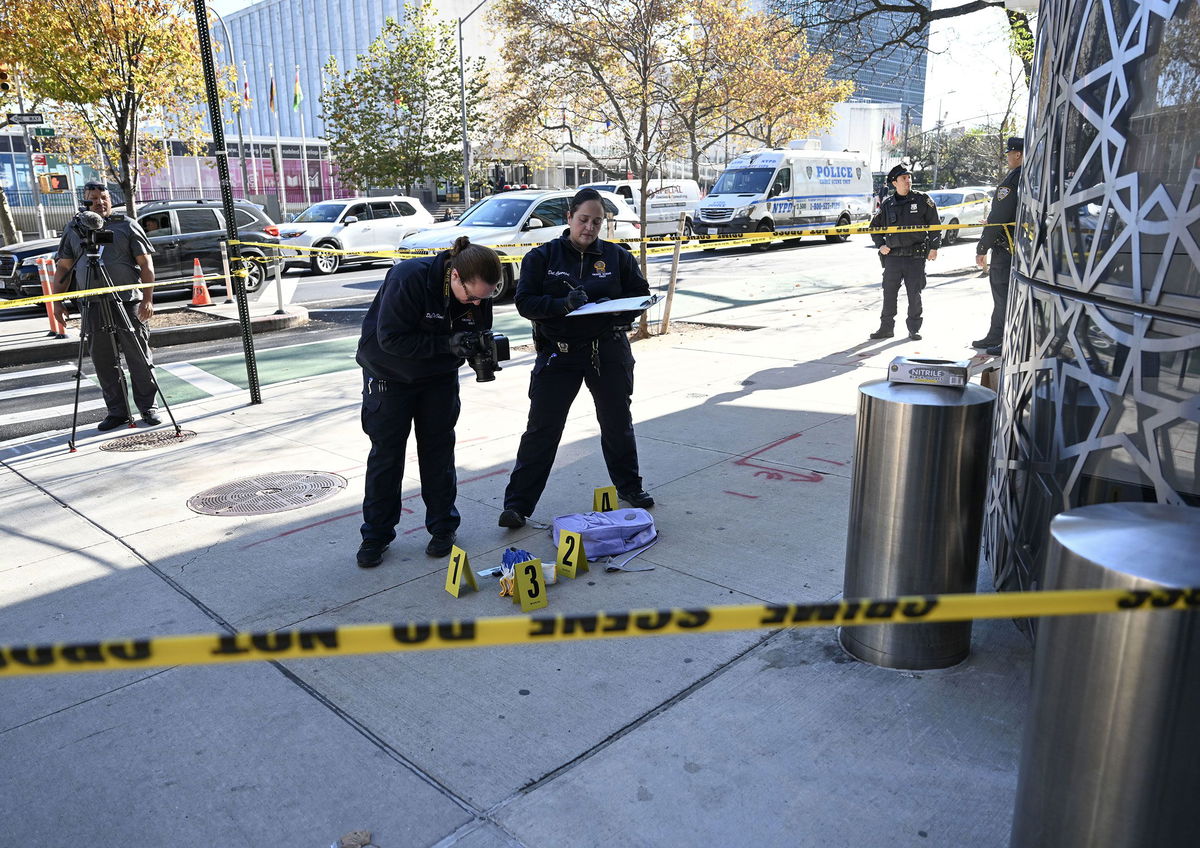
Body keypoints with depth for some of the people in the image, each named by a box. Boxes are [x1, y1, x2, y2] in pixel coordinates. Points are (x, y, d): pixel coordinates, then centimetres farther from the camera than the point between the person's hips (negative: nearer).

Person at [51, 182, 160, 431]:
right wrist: (57, 302, 6)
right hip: (94, 307, 3)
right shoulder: (74, 231, 13)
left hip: (129, 303, -3)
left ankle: (148, 407, 9)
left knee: (139, 359, 0)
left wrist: (148, 299, -9)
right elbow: (63, 268, 15)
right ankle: (117, 411, 13)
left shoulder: (127, 226, 5)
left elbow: (146, 263, 0)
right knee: (103, 362, 5)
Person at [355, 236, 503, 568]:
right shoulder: (409, 278, -33)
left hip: (439, 377, 4)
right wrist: (447, 344, -37)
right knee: (386, 453, 3)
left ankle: (443, 528, 21)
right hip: (389, 374, -3)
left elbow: (478, 333, -1)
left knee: (439, 450, 7)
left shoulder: (479, 293, -17)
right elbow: (391, 338, -31)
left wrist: (480, 348, -25)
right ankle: (375, 536, 15)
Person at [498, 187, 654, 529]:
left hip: (609, 353, 2)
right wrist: (564, 304, -25)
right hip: (558, 354, -2)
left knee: (618, 423, 16)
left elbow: (641, 294, 8)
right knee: (542, 429, -4)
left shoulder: (617, 256, 4)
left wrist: (615, 307, -14)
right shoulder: (542, 256, -1)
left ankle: (629, 486, 38)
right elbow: (525, 301, -8)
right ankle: (517, 503, 3)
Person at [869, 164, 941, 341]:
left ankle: (914, 329, 13)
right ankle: (886, 327, 14)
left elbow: (934, 224, 5)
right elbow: (874, 226, 19)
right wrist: (880, 245, 6)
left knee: (914, 294, 2)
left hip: (915, 256, -2)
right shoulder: (887, 204, 8)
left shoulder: (922, 200, 2)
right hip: (892, 256, 2)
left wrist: (934, 247, 1)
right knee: (889, 293, 4)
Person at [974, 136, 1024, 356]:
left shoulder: (1012, 180, -16)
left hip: (1006, 248, -9)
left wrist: (982, 248, -13)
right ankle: (994, 337, 28)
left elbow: (997, 218, -18)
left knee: (1003, 293, -3)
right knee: (1003, 293, 18)